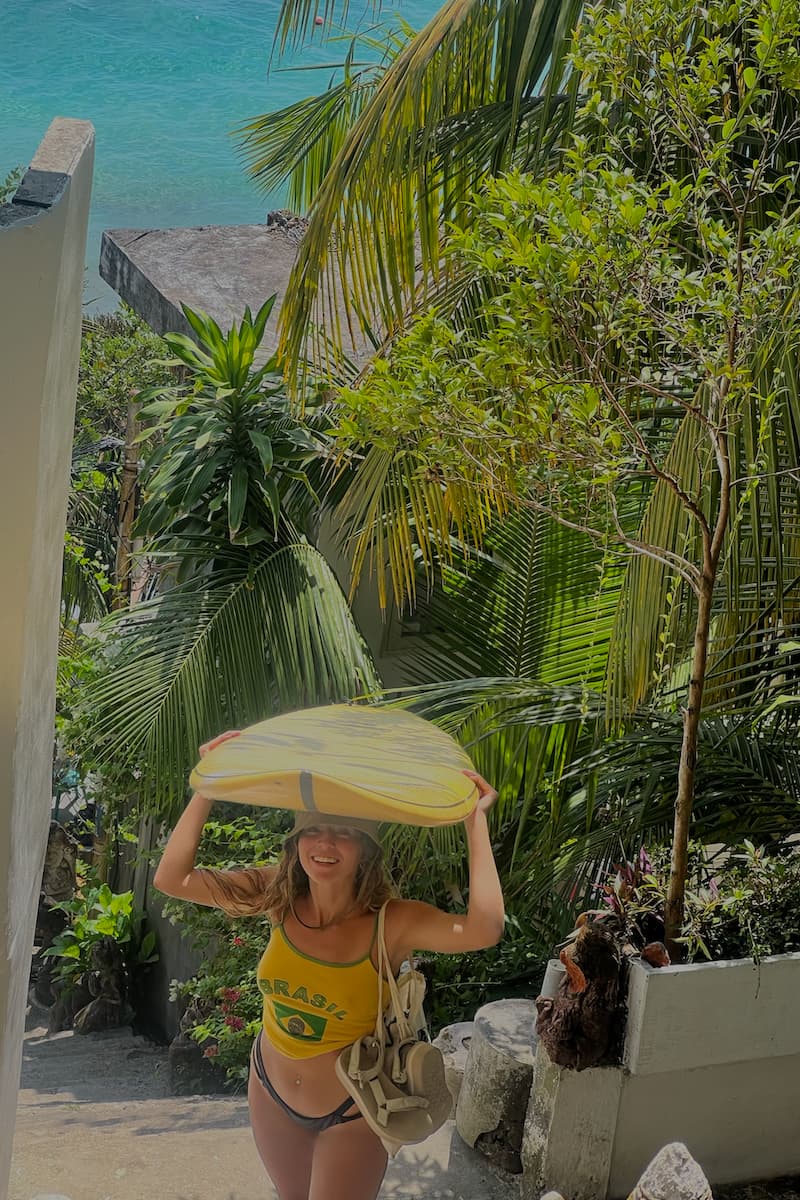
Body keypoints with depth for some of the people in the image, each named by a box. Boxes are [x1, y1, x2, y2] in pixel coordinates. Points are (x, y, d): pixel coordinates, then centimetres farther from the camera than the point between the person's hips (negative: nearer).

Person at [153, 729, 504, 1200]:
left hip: (350, 1113, -4)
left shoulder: (393, 921, -28)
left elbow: (482, 930, -47)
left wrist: (475, 820, -42)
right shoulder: (279, 896, -16)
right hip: (272, 1092, 4)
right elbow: (172, 878, -17)